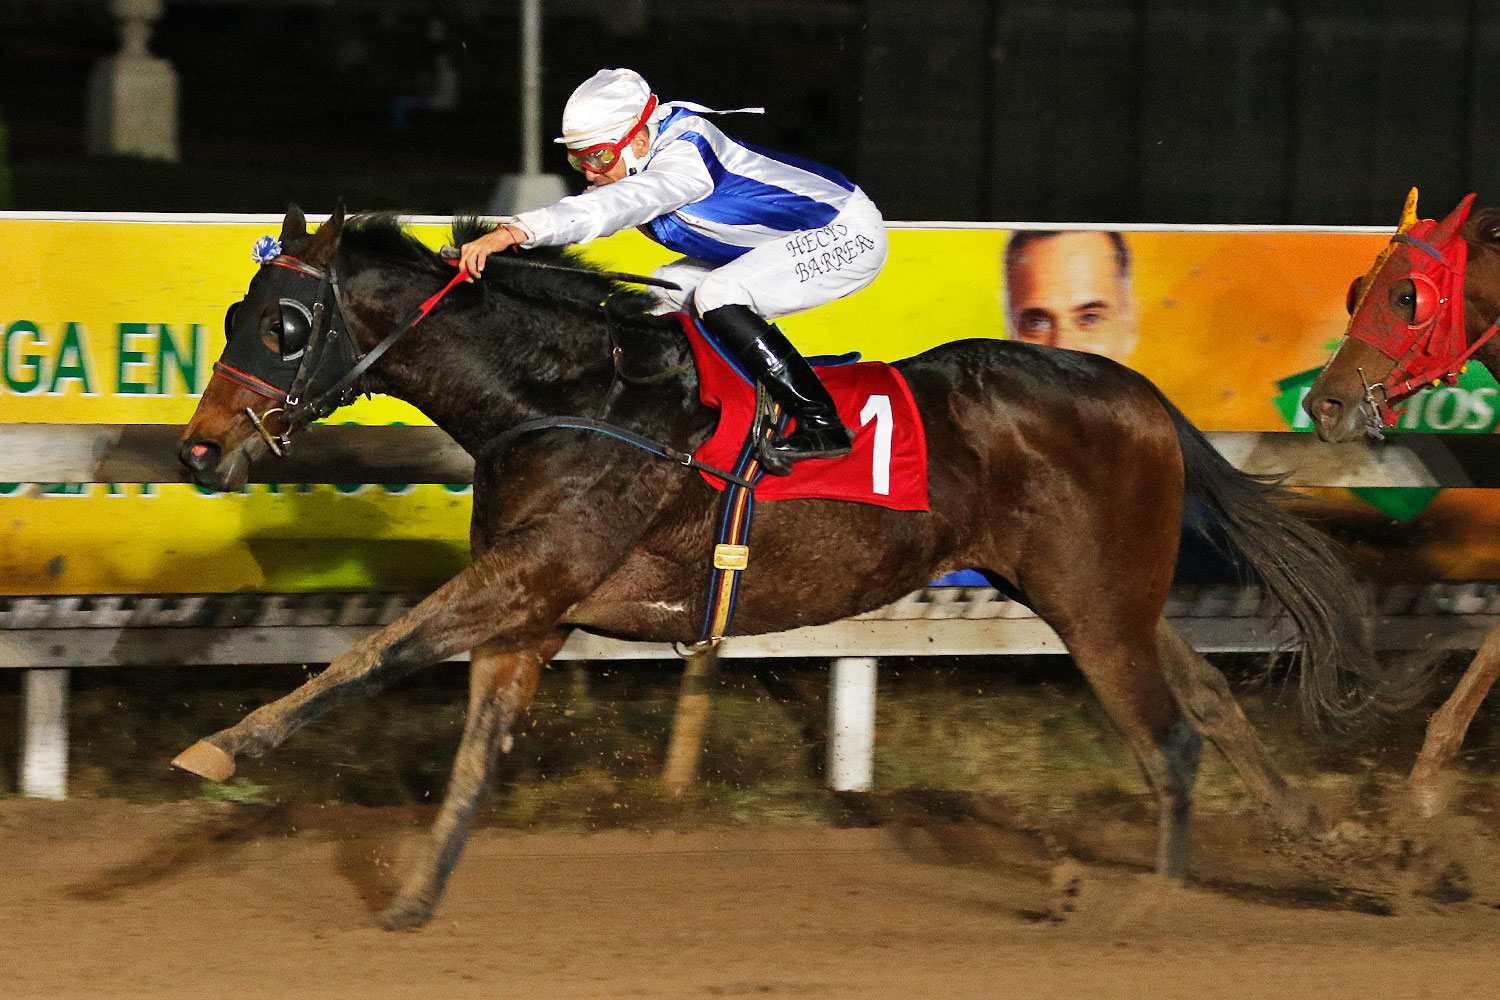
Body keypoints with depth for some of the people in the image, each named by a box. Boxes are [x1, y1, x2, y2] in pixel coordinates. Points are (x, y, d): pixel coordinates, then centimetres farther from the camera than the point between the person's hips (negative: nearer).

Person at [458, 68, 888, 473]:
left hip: (848, 236, -10)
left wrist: (514, 231, -54)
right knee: (667, 290, 7)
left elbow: (618, 204, -44)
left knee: (717, 297, -27)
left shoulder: (686, 155, -30)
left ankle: (822, 426, -23)